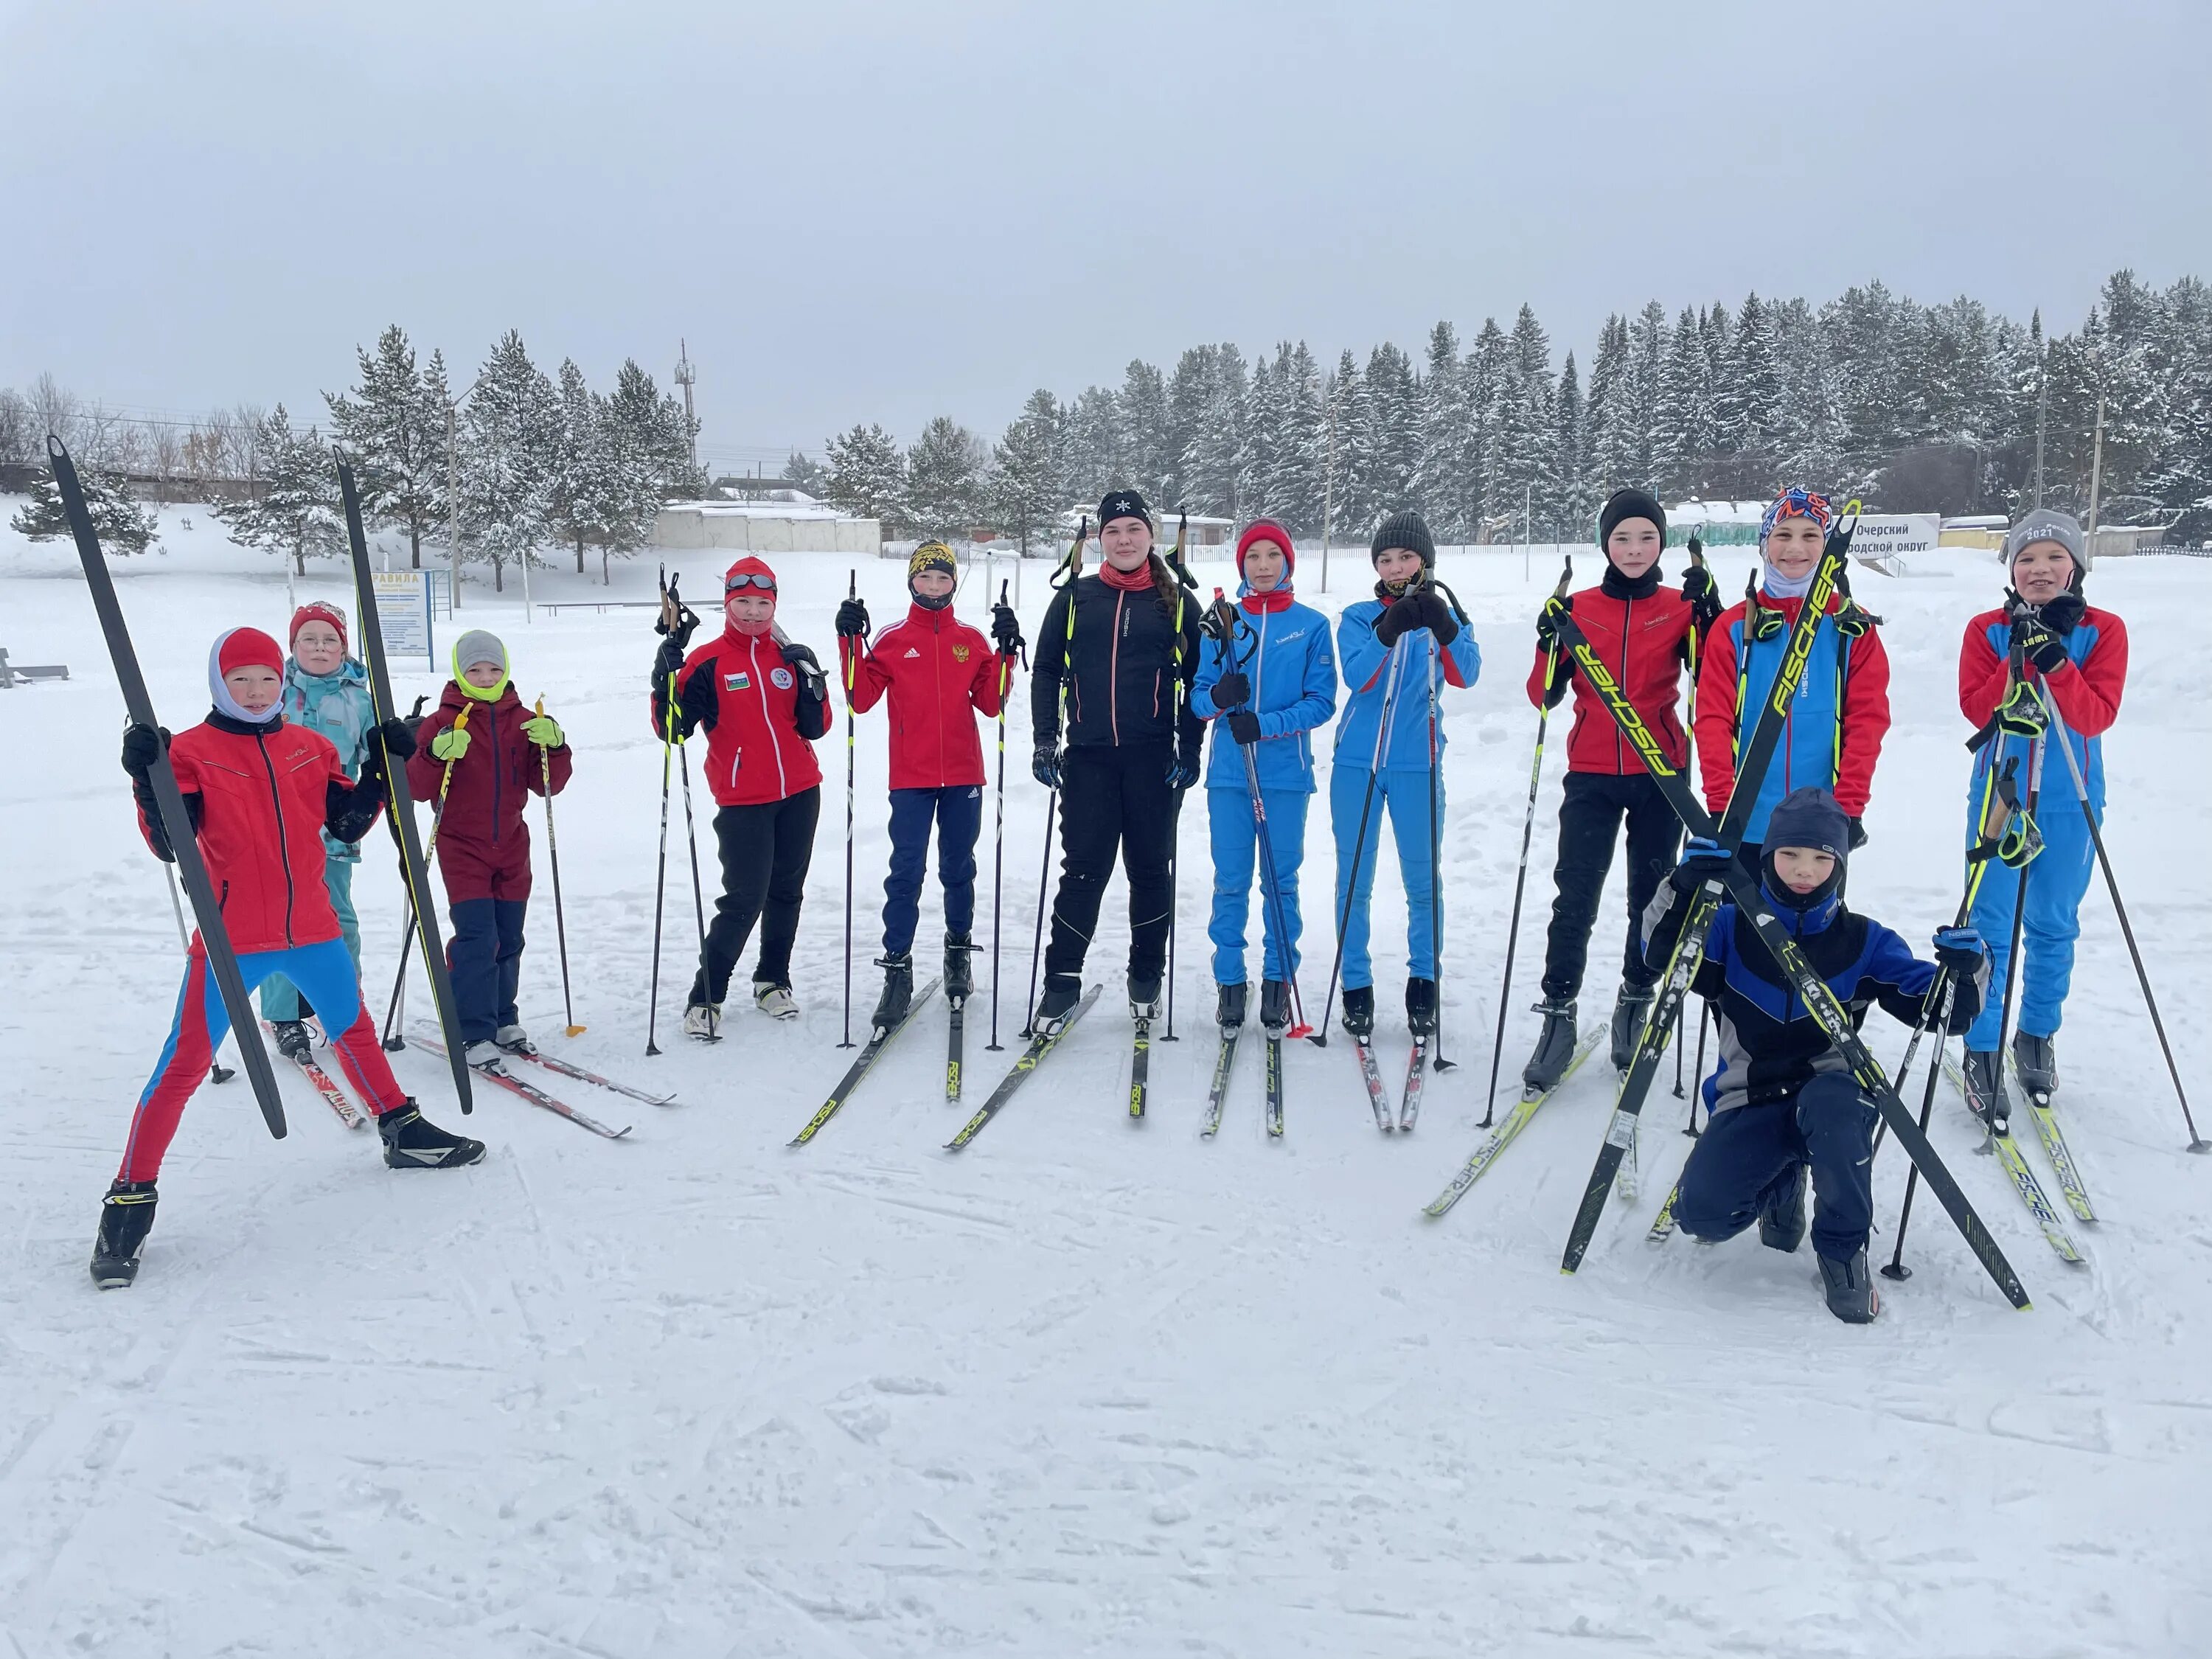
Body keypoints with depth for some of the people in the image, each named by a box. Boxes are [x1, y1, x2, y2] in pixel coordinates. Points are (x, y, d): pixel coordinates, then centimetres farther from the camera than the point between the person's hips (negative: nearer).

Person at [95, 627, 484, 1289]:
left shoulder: (310, 747, 6)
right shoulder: (192, 750, -7)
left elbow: (349, 825, 5)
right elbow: (170, 845, -15)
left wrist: (383, 765, -3)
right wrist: (148, 779, -29)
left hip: (312, 928, 5)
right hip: (231, 938, -4)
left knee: (354, 1030, 19)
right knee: (184, 1065, -3)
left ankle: (403, 1131, 37)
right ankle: (131, 1198, 7)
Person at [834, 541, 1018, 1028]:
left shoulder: (971, 640, 6)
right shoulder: (892, 640, 2)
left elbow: (990, 703, 2)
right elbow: (861, 699, -4)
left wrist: (1006, 650, -7)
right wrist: (851, 641, -12)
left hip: (963, 775, 2)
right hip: (911, 776, -2)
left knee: (958, 869, 12)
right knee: (906, 873, -6)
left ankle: (959, 953, 28)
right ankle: (897, 970, -1)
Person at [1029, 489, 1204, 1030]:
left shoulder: (1177, 603, 6)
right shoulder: (1075, 599, 7)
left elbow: (1198, 680, 6)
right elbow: (1047, 671, 9)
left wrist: (1190, 750, -2)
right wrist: (1045, 741, 1)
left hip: (1155, 760, 0)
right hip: (1088, 758, 0)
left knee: (1150, 869, 8)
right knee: (1083, 869, -1)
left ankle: (1147, 977, 22)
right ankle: (1062, 979, 7)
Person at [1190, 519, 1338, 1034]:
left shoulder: (1311, 625, 2)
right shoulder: (1222, 623, 7)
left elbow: (1322, 701, -2)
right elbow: (1197, 697, 7)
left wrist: (1266, 725, -16)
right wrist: (1218, 696, -17)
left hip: (1286, 774, -1)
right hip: (1229, 773, 1)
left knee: (1282, 880, 5)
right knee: (1230, 882, 4)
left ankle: (1279, 979, 17)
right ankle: (1229, 980, 16)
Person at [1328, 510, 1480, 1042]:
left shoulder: (1445, 616, 4)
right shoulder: (1359, 617, 3)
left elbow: (1465, 674, -15)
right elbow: (1357, 676, -15)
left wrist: (1445, 628, -32)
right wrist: (1388, 631, -31)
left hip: (1418, 764, 0)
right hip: (1357, 762, 0)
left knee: (1422, 880, 6)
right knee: (1354, 881, 4)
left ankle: (1423, 981, 21)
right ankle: (1356, 985, 15)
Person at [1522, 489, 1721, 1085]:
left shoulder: (1681, 607, 2)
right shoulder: (1577, 608, 3)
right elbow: (1544, 696, 2)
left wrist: (1708, 612, -19)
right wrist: (1551, 644, -15)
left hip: (1659, 773, 0)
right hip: (1592, 774, 0)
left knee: (1652, 895, 9)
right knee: (1574, 897, -6)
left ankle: (1636, 1005, 25)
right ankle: (1558, 1014, 1)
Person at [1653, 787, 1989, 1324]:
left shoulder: (1865, 942, 2)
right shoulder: (1733, 928, 0)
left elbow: (1937, 1007, -3)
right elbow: (1661, 952, -13)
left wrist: (1964, 970, -26)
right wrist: (1685, 886, -29)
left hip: (1832, 1093, -1)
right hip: (1750, 1103, 1)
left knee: (1831, 1104, -40)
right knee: (1702, 1212, -21)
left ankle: (1843, 1250, -13)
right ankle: (1781, 1183, 18)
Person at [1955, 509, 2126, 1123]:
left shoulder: (2104, 631, -2)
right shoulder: (1988, 630, -2)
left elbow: (2098, 716, -14)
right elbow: (1975, 708, -12)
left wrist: (2055, 663, -27)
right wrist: (2019, 661, -24)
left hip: (2069, 803, 1)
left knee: (2054, 926, 11)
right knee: (1992, 926, -1)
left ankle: (2038, 1037, 28)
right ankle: (1983, 1053, 8)